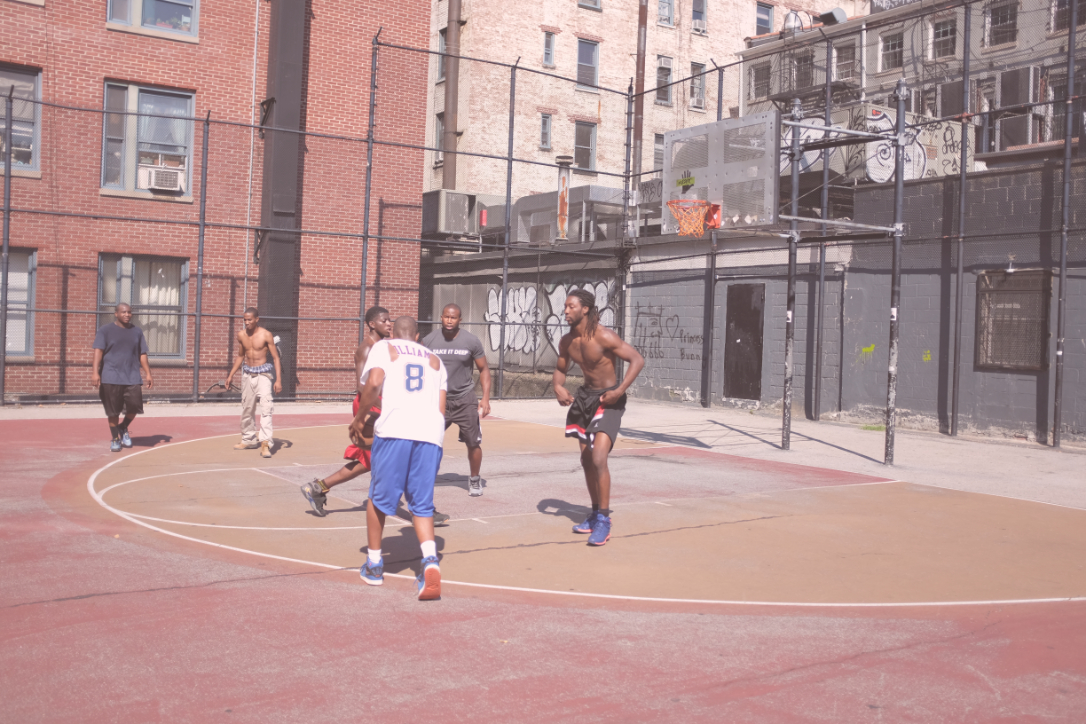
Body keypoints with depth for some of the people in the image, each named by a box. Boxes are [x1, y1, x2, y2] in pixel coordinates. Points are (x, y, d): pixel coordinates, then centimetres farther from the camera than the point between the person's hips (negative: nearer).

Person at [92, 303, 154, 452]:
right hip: (111, 377, -3)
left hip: (132, 378, 3)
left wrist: (148, 374, 9)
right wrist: (95, 373, -18)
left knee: (134, 407, -6)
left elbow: (142, 354, 16)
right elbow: (98, 351, -7)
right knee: (113, 411, 1)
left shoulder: (137, 332, 13)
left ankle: (123, 429, 21)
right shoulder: (105, 330, 1)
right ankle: (114, 439, 17)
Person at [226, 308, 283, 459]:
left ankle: (265, 443, -20)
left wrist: (278, 380, -14)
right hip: (247, 374, 5)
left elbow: (275, 357, -8)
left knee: (265, 408, -16)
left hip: (263, 374, -5)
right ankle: (249, 440, 28)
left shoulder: (266, 335, -10)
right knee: (247, 409, 13)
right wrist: (231, 375, 16)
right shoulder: (241, 335, 4)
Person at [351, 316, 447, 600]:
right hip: (431, 433, 3)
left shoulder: (384, 347, 16)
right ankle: (430, 560, -12)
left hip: (394, 430, -3)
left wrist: (359, 419, 8)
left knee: (378, 498, 16)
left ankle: (374, 565, 27)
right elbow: (441, 409, 18)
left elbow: (374, 383, -3)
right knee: (422, 505, 12)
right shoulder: (434, 359, 28)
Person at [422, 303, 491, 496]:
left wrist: (486, 399, -8)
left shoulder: (471, 341, -6)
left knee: (473, 443, 4)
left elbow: (484, 370, 1)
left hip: (465, 400, 0)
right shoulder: (429, 340, -4)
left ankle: (475, 480, 25)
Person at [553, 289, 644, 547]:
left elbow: (637, 360, -23)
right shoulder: (567, 342, -2)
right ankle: (595, 513, 31)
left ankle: (604, 520, -9)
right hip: (586, 396, 8)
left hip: (608, 399, -8)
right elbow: (561, 368, 15)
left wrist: (620, 391, -29)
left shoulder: (604, 337, -23)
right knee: (586, 460, 14)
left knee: (598, 458, -20)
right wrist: (558, 387, -6)